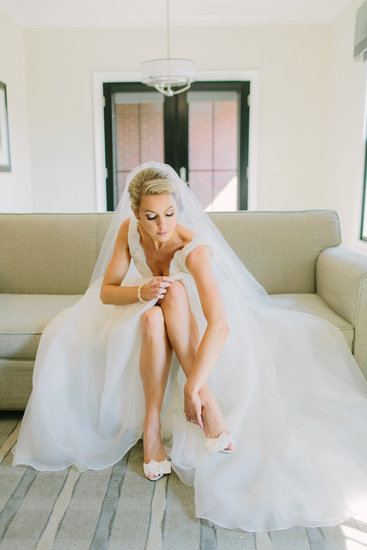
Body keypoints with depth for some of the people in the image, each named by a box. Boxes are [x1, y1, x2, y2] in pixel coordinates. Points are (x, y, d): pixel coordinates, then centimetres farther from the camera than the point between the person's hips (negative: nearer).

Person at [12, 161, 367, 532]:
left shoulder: (194, 248, -32)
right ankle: (151, 425, -27)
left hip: (191, 317, -2)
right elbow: (106, 292, -15)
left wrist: (192, 386, -49)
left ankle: (206, 396, -35)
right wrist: (141, 292, -36)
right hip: (146, 316, 2)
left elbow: (220, 324, -43)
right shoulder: (128, 230, -19)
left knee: (175, 291, -37)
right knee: (153, 318, -36)